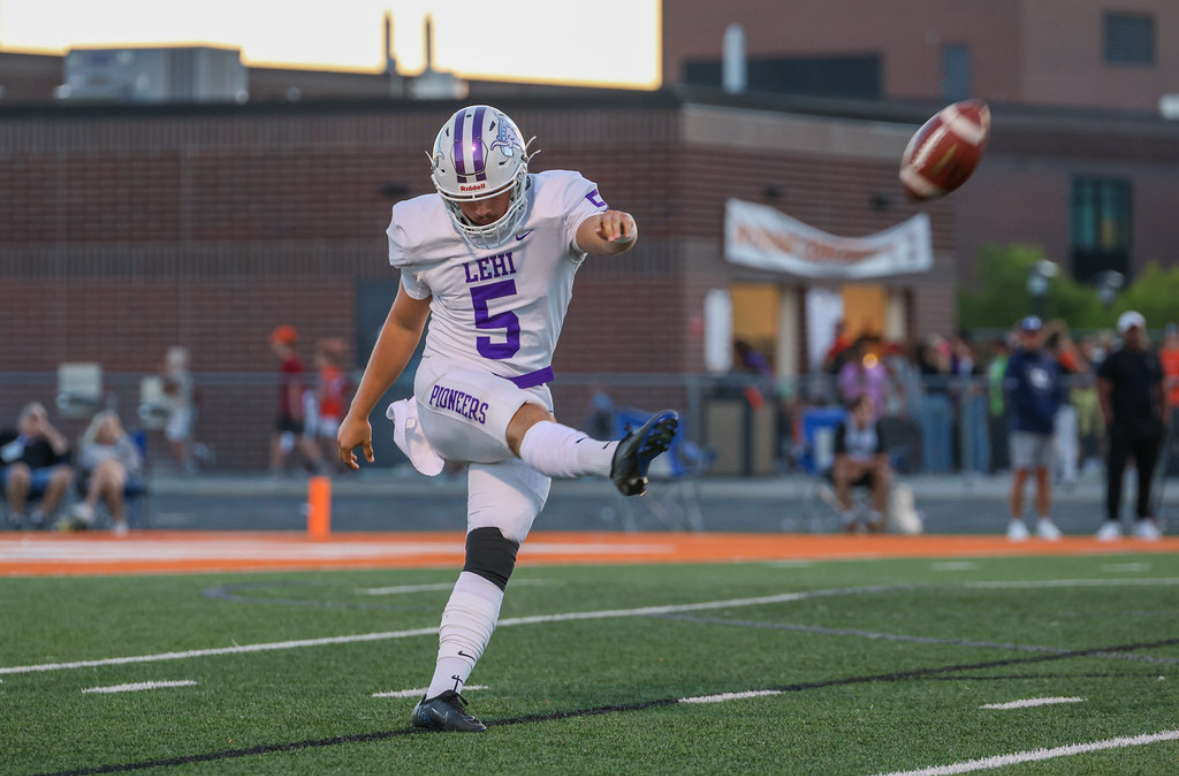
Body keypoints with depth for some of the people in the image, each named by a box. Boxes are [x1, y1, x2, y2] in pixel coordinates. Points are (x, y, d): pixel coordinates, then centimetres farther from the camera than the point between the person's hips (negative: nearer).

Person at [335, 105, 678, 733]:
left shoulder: (554, 203, -9)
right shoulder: (424, 230, -3)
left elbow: (594, 229, -34)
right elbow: (403, 325, 12)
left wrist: (614, 231, -60)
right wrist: (358, 414, 19)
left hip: (523, 400, 2)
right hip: (449, 386, -2)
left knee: (492, 558, -7)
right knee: (526, 419, -36)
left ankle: (441, 693, -9)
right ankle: (612, 459, -66)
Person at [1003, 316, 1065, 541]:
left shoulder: (1051, 363, 15)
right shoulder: (1017, 361, -3)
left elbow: (1059, 392, 15)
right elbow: (1015, 393, -10)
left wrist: (1052, 412, -4)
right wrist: (1042, 412, -13)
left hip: (1046, 428, 6)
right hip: (1025, 427, -6)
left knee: (1044, 474, 7)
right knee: (1021, 473, -7)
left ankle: (1045, 522, 11)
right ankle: (1016, 522, -4)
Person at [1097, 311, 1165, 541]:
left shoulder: (1152, 360, 14)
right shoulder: (1114, 360, -1)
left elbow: (1159, 390, 20)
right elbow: (1103, 390, -4)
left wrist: (1160, 415, 9)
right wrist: (1110, 419, -12)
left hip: (1150, 426, 5)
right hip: (1123, 426, -5)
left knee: (1147, 475, 8)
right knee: (1115, 474, -9)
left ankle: (1145, 521, 16)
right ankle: (1112, 520, -7)